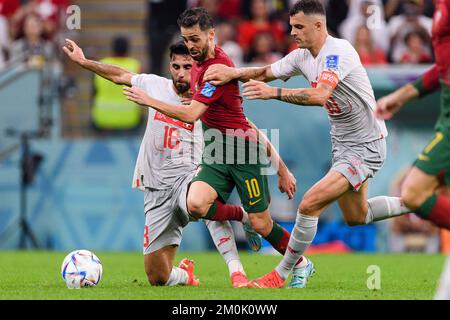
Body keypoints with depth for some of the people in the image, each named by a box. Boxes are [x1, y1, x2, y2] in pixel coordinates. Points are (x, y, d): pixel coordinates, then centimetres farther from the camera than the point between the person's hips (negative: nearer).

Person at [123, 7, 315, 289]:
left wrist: (149, 101, -21)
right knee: (196, 204, -20)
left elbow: (191, 114, -25)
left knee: (262, 225, -3)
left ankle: (302, 265, 23)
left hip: (243, 149, -7)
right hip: (216, 154, 7)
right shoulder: (200, 62, 9)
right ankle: (242, 217, 9)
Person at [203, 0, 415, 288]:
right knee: (356, 217, 22)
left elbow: (320, 94, -39)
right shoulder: (302, 56, 0)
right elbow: (266, 73, 6)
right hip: (342, 143, 10)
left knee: (310, 204, -20)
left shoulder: (339, 51, -26)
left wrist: (274, 92, -43)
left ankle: (281, 275, -8)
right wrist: (233, 73, -12)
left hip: (365, 148, -10)